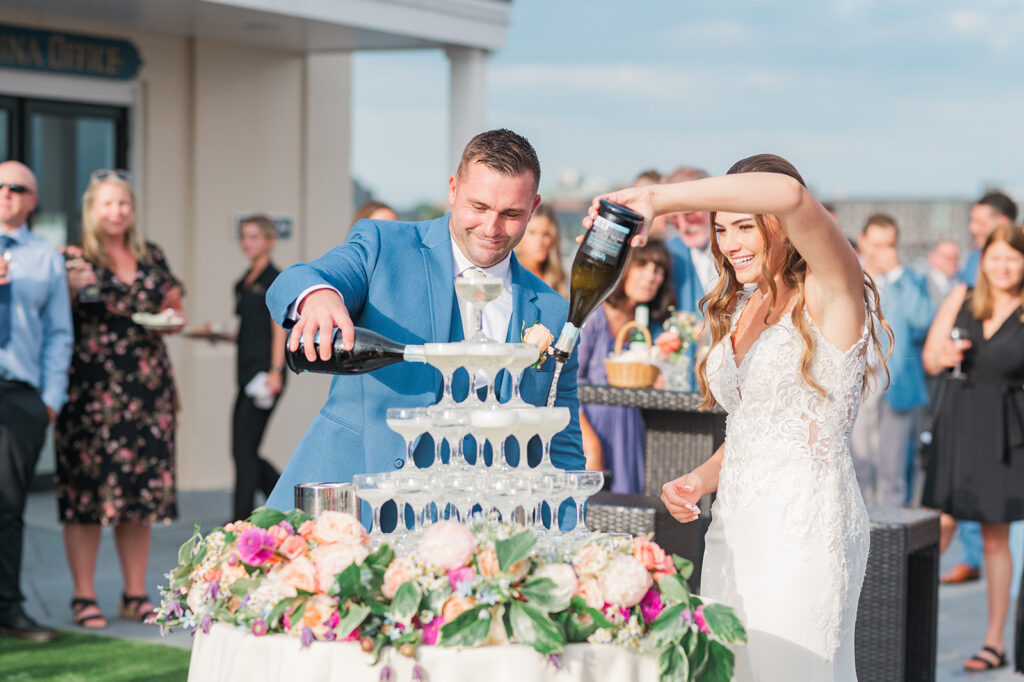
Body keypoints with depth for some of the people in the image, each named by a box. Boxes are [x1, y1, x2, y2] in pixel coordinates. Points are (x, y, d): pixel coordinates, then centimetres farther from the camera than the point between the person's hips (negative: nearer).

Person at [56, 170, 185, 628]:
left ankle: (136, 595, 14)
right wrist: (72, 288, -20)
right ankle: (84, 597, 3)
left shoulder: (153, 257, 14)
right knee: (87, 488, -5)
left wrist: (170, 320, 1)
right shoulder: (76, 260, 1)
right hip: (91, 389, -4)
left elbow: (175, 311, 23)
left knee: (142, 487, 5)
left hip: (147, 385, 4)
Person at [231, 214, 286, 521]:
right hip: (247, 372, 9)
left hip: (263, 373, -9)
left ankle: (243, 519, -1)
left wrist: (275, 372, -18)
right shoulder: (244, 282, 17)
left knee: (244, 448, -7)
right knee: (243, 451, 8)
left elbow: (279, 329, -12)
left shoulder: (274, 280, -7)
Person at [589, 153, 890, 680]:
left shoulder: (830, 295, -7)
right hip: (732, 527, 7)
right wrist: (700, 479, 4)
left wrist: (658, 199, -30)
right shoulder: (739, 311, 17)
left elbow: (790, 196, -28)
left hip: (805, 525, -7)